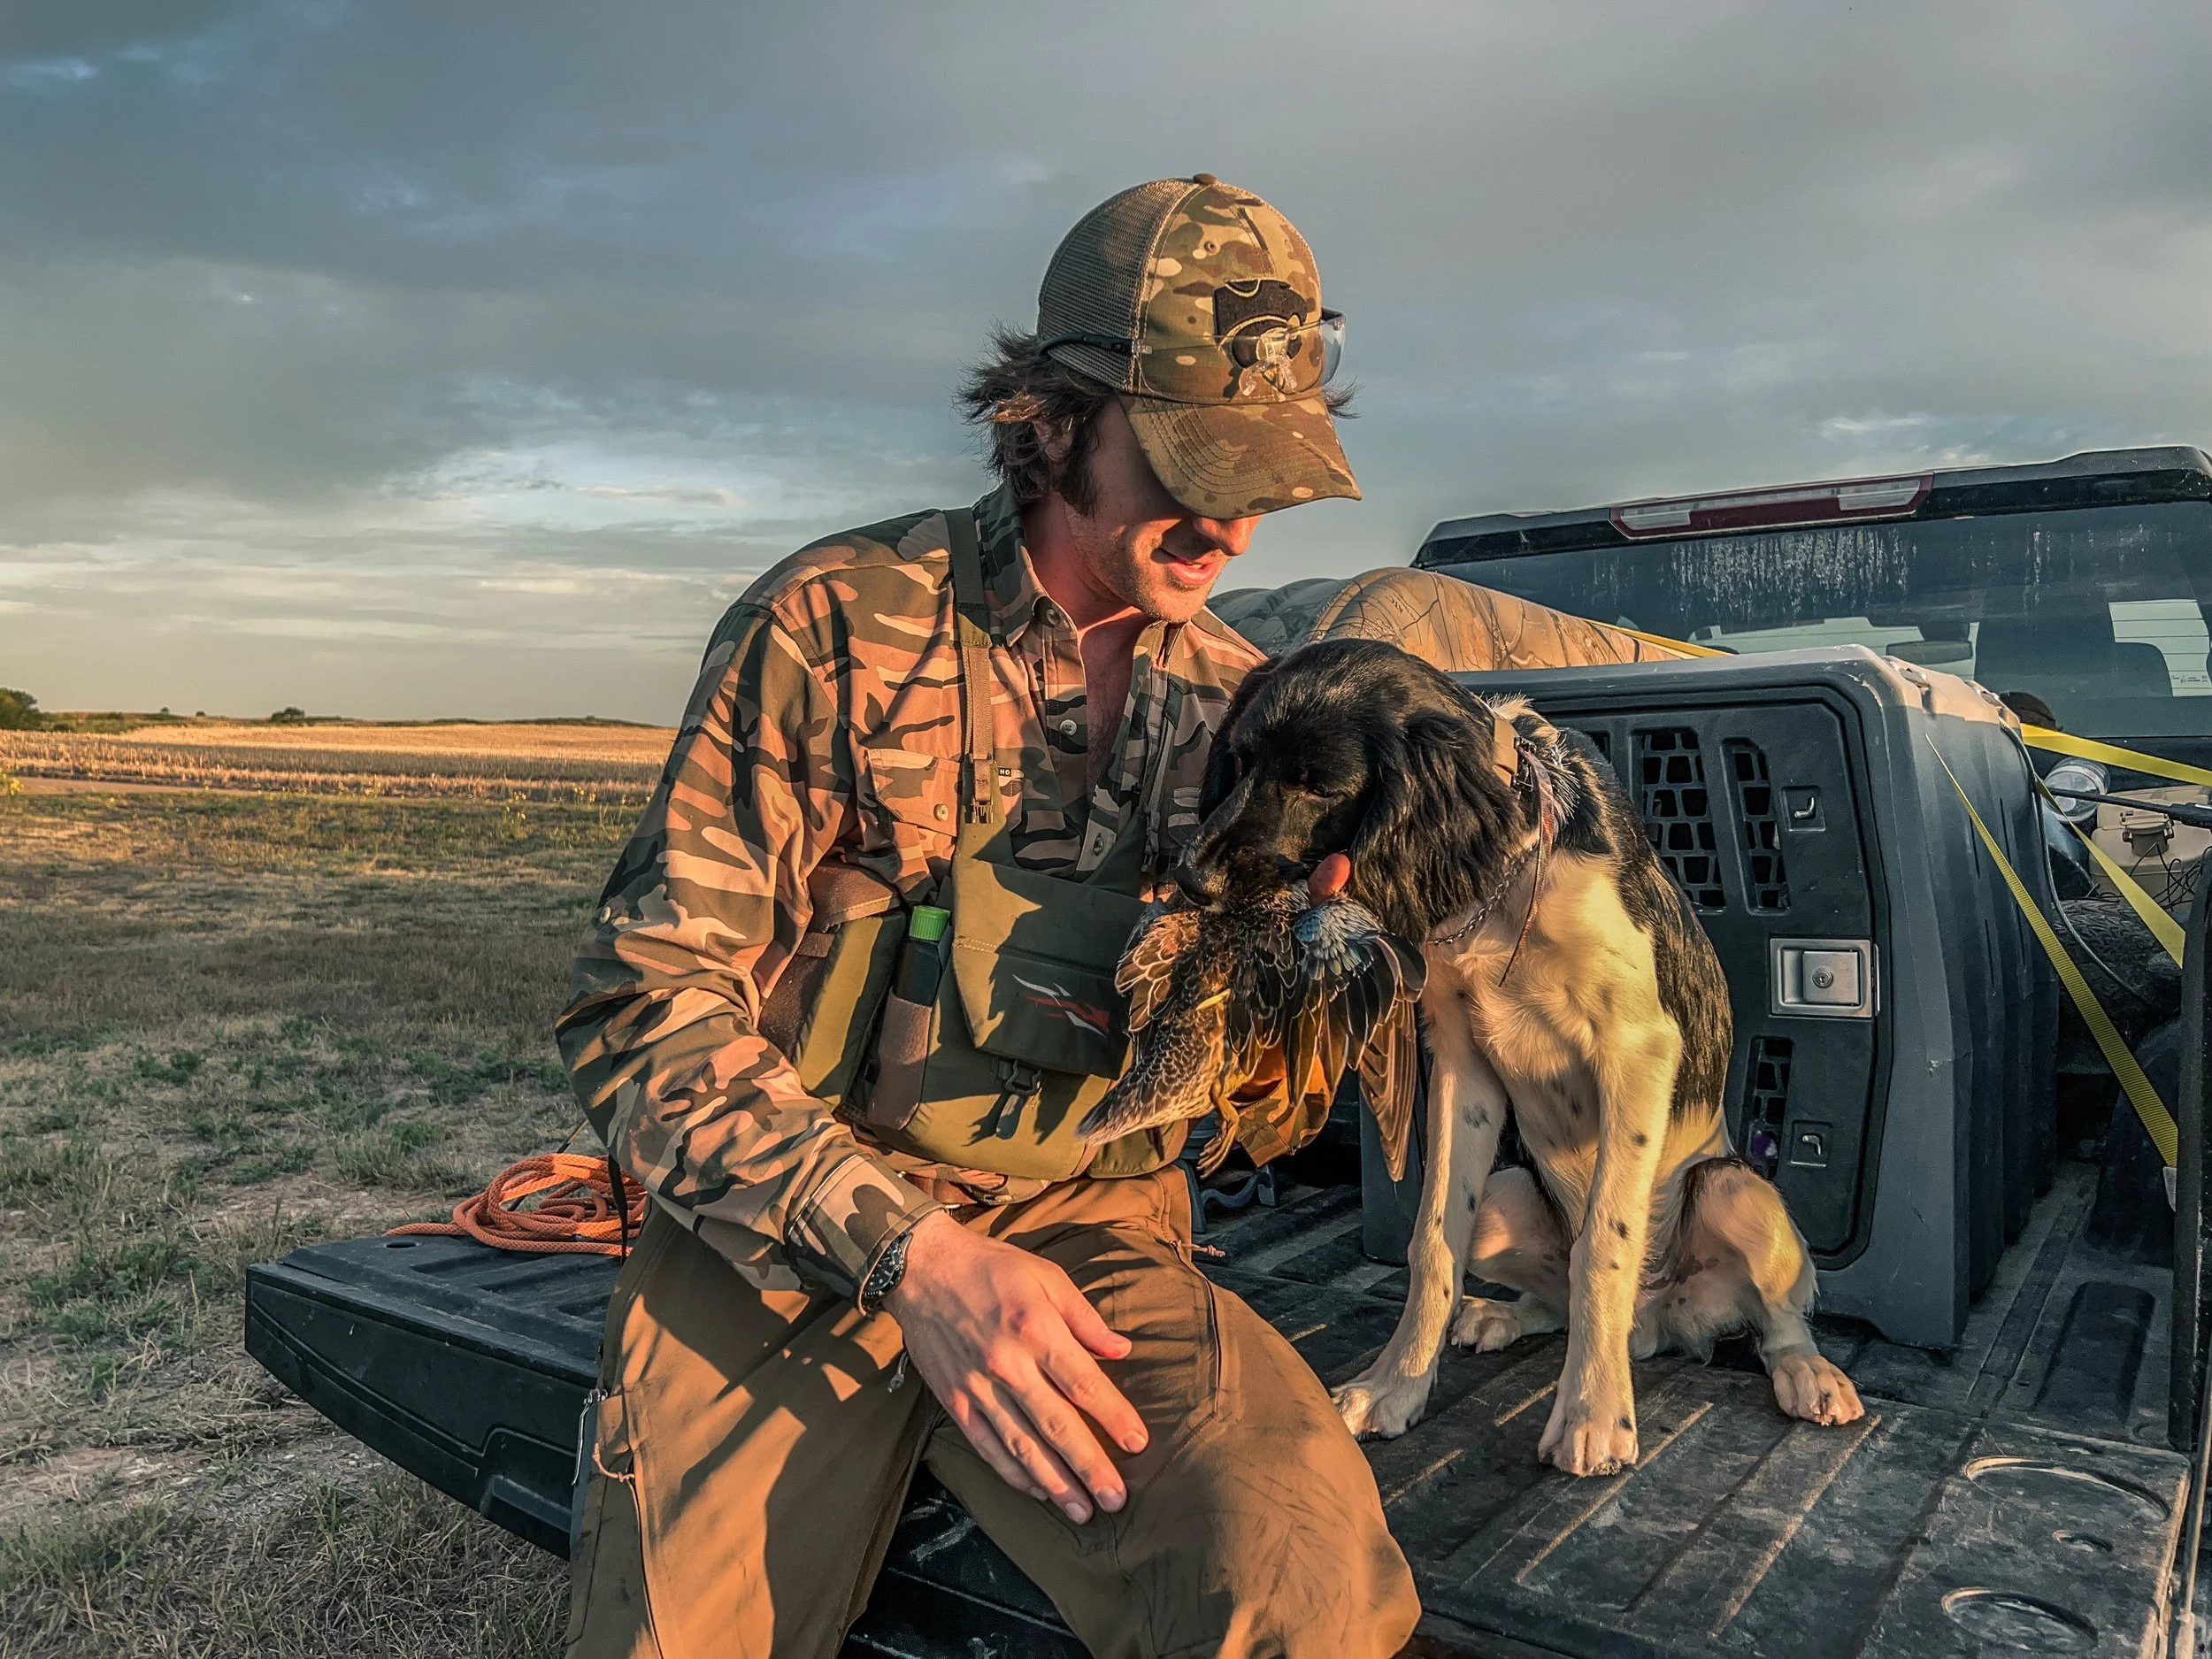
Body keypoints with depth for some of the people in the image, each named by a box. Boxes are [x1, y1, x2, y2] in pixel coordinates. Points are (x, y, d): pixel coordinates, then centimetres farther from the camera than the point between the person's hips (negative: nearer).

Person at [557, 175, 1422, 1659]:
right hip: (793, 1236, -1)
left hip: (1091, 1232, 2)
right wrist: (911, 1253, -21)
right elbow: (647, 1007, -9)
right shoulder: (838, 623, -7)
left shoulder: (1236, 697, 7)